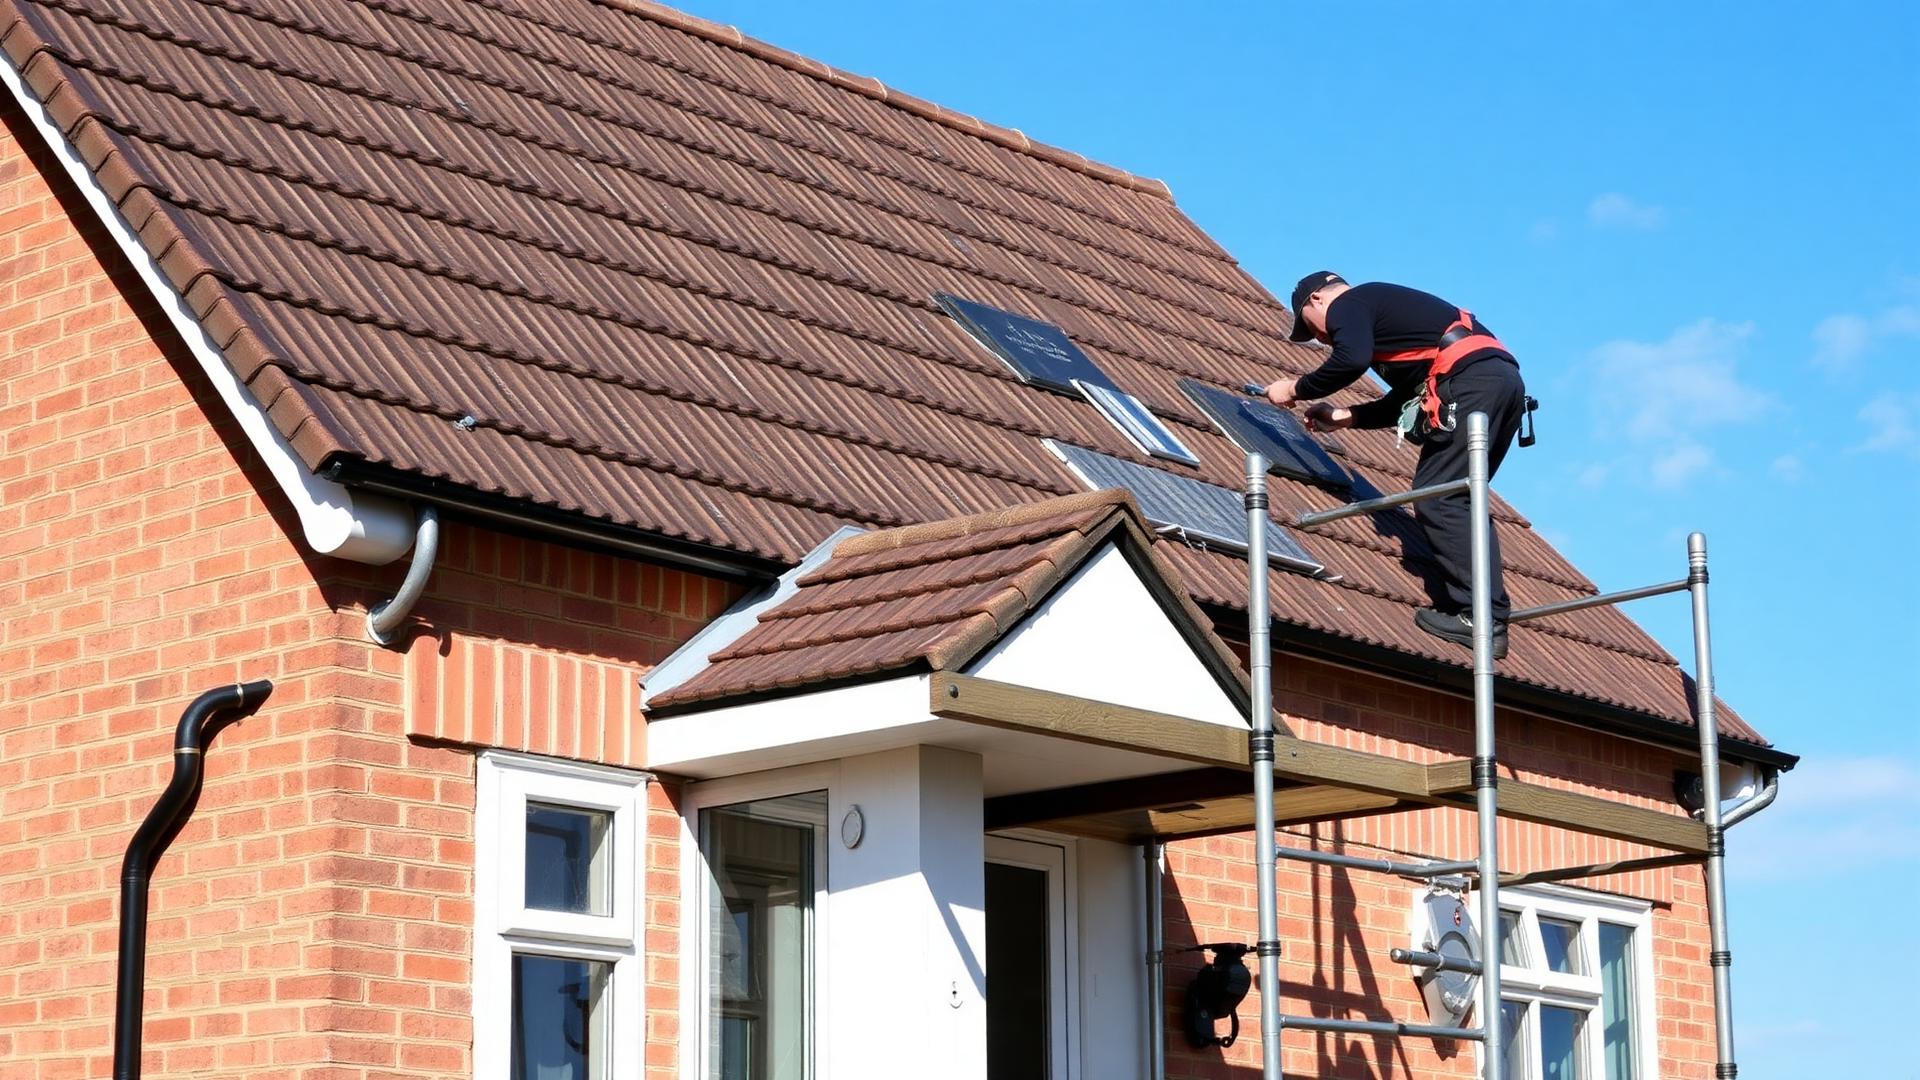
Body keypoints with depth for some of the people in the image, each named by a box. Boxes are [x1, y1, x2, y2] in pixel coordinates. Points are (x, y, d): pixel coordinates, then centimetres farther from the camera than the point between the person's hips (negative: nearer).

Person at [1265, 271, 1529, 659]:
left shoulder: (1347, 305, 8)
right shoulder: (1386, 307, 36)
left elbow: (1352, 361, -15)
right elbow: (1406, 400, 35)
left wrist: (1296, 389, -1)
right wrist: (1344, 417, 34)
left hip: (1471, 379, -10)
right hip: (1506, 382, 10)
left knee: (1436, 499, -9)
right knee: (1456, 501, 13)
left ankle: (1480, 617, -17)